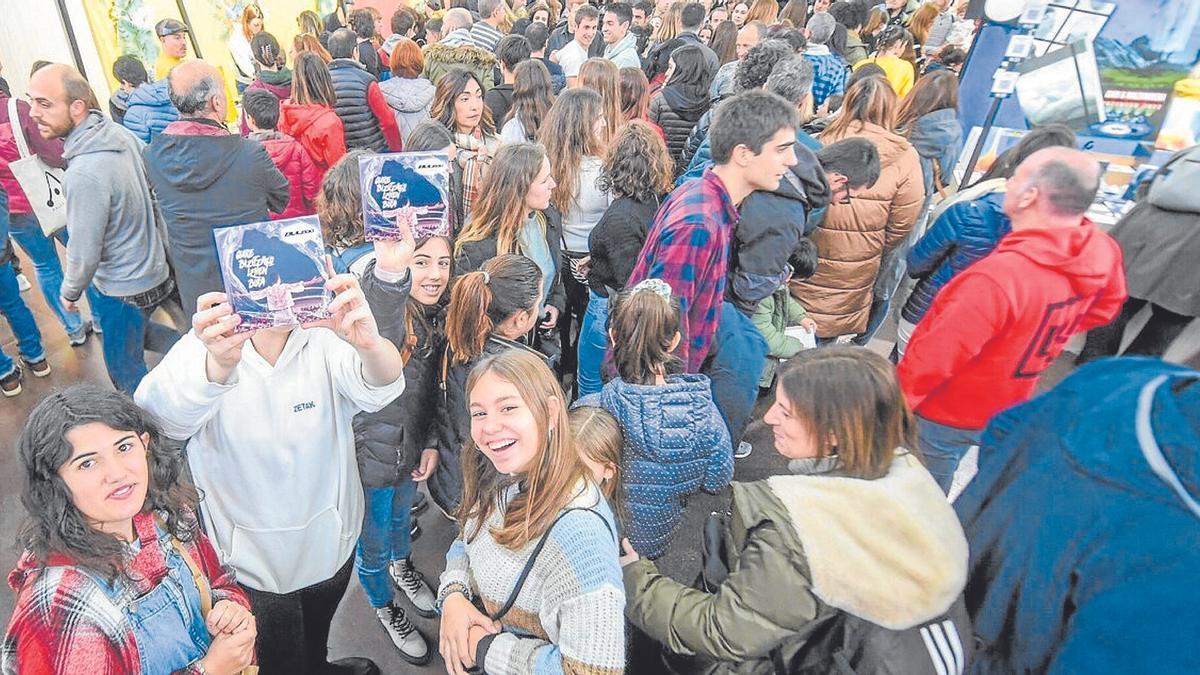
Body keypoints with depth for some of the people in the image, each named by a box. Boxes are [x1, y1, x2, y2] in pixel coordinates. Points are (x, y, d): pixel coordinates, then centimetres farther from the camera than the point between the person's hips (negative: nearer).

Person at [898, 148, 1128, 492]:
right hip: (1007, 409, 8)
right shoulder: (1102, 254, -12)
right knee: (932, 494, 30)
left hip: (945, 412, -7)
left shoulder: (996, 277, -38)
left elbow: (933, 358, -30)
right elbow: (1104, 308, 10)